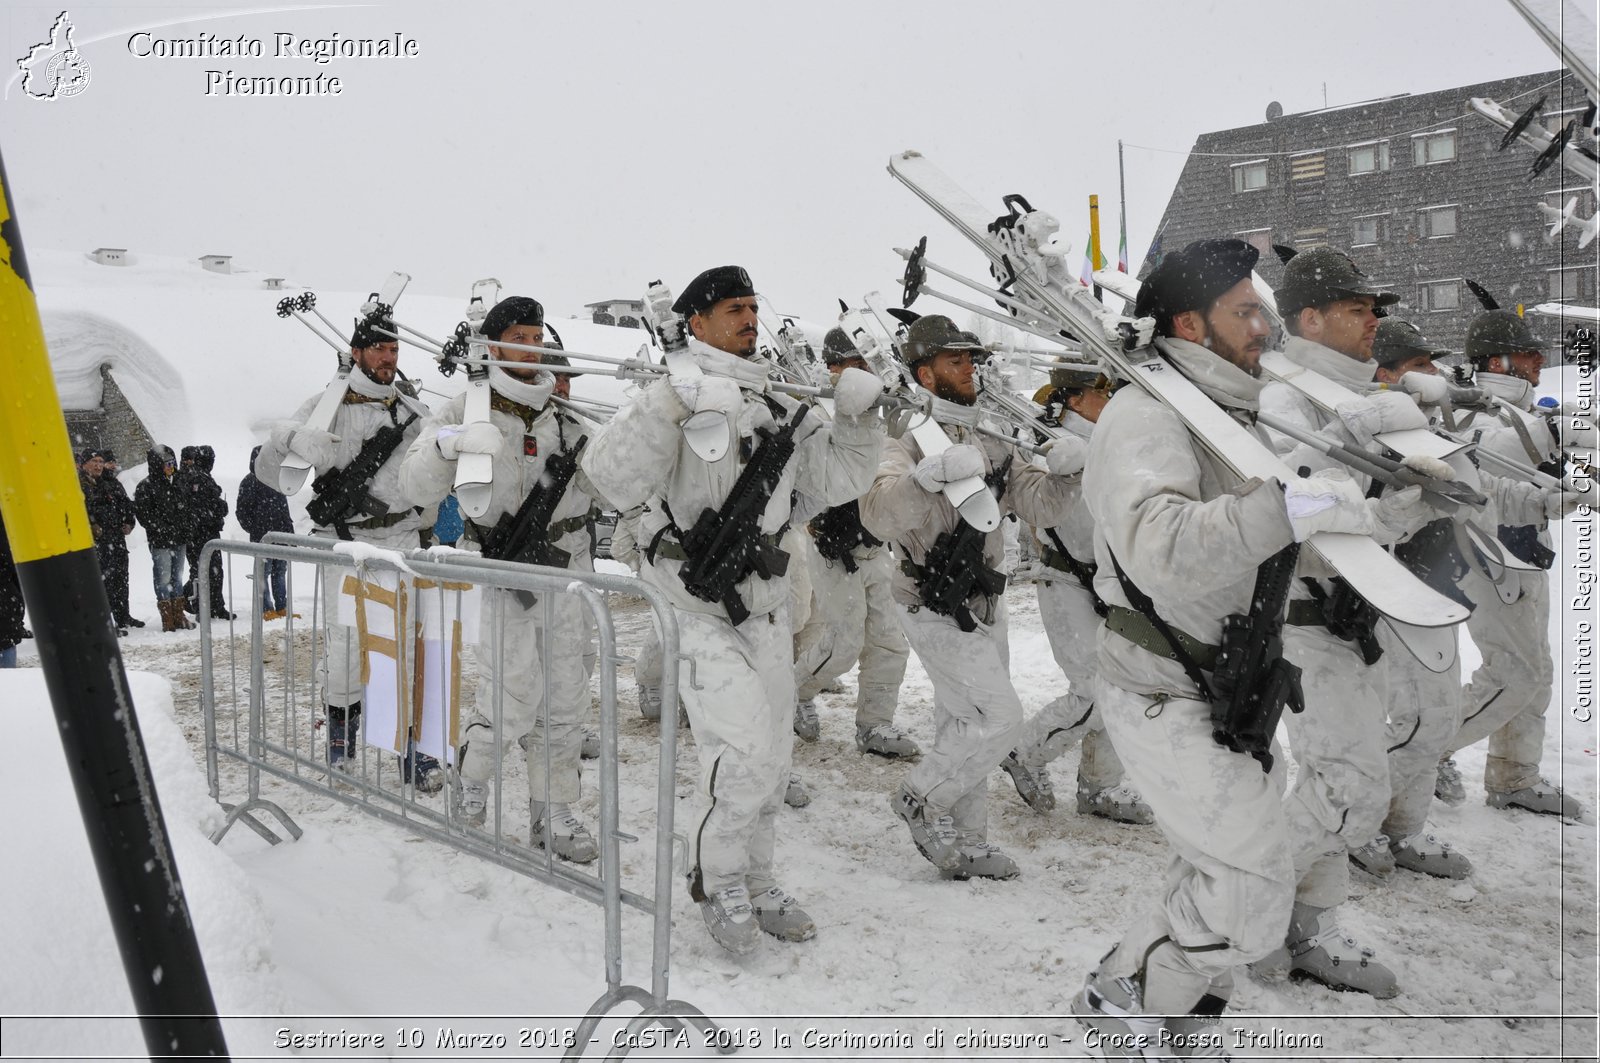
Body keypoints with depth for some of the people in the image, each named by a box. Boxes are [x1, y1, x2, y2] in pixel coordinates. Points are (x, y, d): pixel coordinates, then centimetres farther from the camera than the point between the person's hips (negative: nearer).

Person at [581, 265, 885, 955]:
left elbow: (835, 479, 13)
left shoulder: (777, 408, 11)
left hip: (764, 607, 7)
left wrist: (856, 417, -1)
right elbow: (613, 479, -25)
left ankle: (755, 883, 33)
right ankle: (718, 881, 7)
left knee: (771, 758, 14)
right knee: (742, 746, -17)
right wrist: (673, 403, -35)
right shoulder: (680, 395, -11)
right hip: (695, 609, -7)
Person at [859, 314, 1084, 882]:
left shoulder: (989, 439, 10)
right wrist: (932, 473, -44)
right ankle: (921, 800, 11)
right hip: (935, 606, -8)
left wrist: (1063, 471, -12)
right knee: (999, 717, -10)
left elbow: (1039, 506, 8)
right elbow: (879, 514, -30)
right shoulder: (911, 434, -13)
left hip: (983, 604, 8)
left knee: (965, 723, 15)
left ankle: (964, 839, 28)